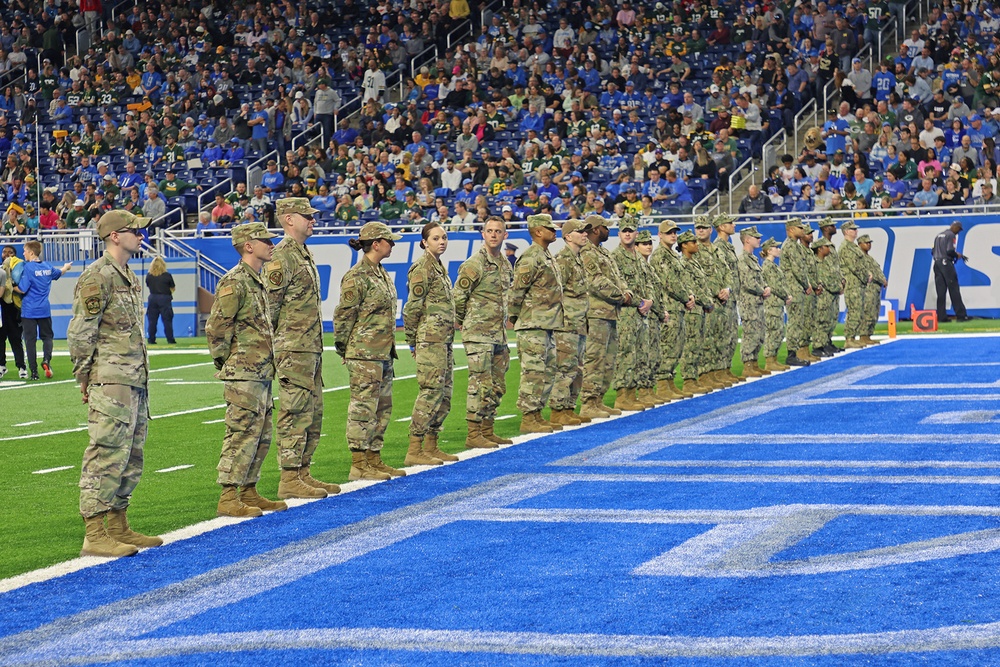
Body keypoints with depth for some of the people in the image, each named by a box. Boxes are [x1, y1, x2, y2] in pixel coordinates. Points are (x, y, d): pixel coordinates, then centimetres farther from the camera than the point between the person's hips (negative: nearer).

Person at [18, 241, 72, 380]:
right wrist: (66, 267, 50)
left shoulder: (28, 268, -12)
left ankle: (34, 371, 0)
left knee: (30, 339, 1)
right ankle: (46, 359, -13)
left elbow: (22, 289, -17)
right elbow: (59, 273, 29)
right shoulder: (48, 267, 6)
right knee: (47, 336, 14)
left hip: (29, 311, -4)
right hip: (44, 310, 5)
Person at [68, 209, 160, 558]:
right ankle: (94, 535, -9)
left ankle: (118, 527, 21)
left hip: (136, 383, 10)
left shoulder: (129, 277, 19)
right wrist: (84, 377, -11)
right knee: (106, 456, -10)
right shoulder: (97, 277, -11)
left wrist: (141, 378, 19)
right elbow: (80, 333, -13)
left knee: (131, 458, 13)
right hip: (111, 384, -10)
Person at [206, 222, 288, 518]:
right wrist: (227, 363, -9)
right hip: (243, 375, -10)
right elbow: (215, 329, -16)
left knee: (261, 436, 13)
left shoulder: (257, 282, 17)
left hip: (262, 373, 10)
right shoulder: (234, 283, -13)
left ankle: (249, 493, 20)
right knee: (242, 434, -8)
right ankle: (228, 499, -4)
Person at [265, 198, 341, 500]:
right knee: (295, 414, -8)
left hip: (312, 349, 10)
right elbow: (268, 307, -14)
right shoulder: (281, 257, -12)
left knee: (313, 414, 12)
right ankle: (289, 480, -4)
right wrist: (271, 350, -14)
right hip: (293, 350, -10)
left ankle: (303, 473, 19)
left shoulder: (305, 254, 18)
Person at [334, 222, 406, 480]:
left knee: (383, 407, 12)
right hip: (364, 355, -9)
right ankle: (358, 465, -3)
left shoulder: (382, 274, 15)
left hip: (384, 353, 9)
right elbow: (343, 316, -11)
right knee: (363, 408, -6)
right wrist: (344, 348, -6)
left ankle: (374, 460, 19)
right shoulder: (356, 277, -13)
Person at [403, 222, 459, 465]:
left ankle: (431, 447, 16)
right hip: (430, 339, -9)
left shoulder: (439, 266, 18)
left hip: (445, 339, 9)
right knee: (431, 391, -12)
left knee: (444, 394, 10)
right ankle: (414, 451, -10)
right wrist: (413, 342, -10)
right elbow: (412, 307, -12)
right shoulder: (422, 267, -10)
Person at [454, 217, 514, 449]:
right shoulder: (474, 264, -11)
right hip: (478, 334, -8)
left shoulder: (506, 265, 14)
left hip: (499, 334, 8)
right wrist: (462, 323, 0)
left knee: (497, 386, 11)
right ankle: (473, 435, -6)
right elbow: (458, 297, -9)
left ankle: (487, 431, 19)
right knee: (481, 384, -10)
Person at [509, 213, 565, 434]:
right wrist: (515, 316, -9)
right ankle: (528, 419, -5)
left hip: (548, 325, 10)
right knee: (533, 371, -8)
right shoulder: (531, 258, -14)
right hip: (533, 326, -10)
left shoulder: (547, 256, 17)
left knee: (548, 371, 12)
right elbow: (517, 290, -17)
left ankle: (537, 415, 18)